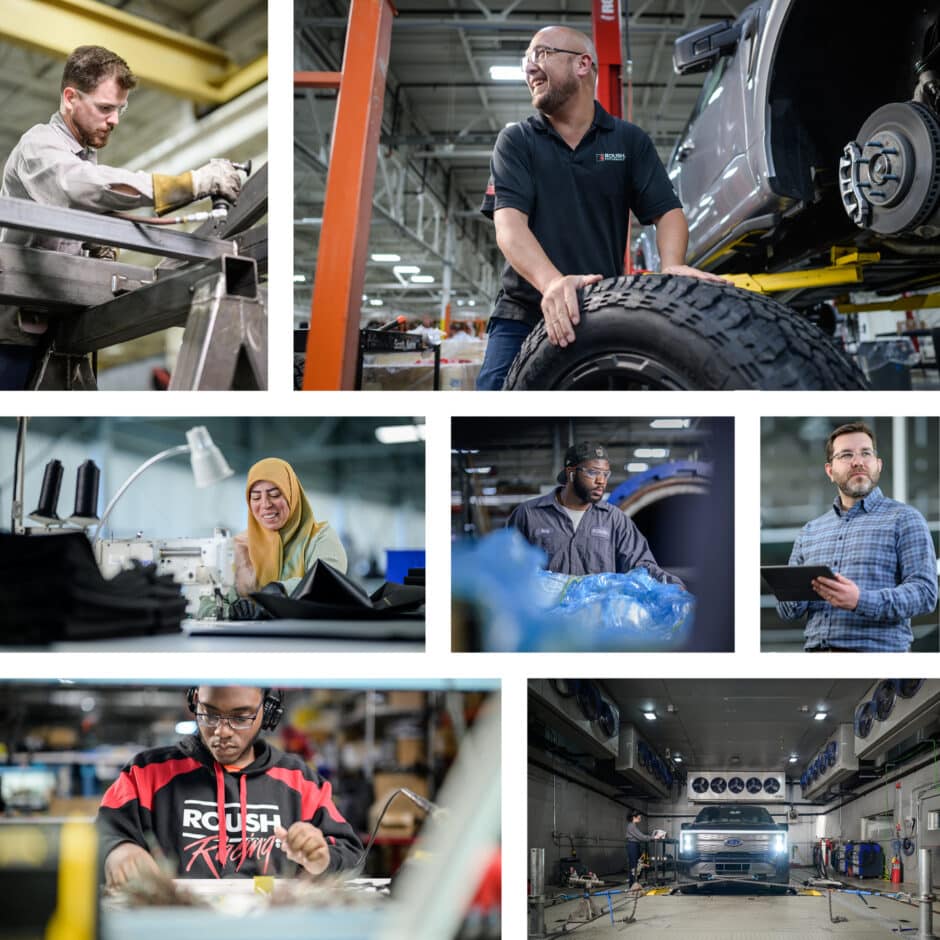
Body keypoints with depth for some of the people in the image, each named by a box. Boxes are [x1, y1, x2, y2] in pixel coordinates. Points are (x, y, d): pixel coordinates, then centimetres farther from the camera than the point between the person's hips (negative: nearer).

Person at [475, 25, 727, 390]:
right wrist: (552, 282, -32)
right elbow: (509, 224, -10)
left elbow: (667, 211, 3)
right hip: (522, 315, -1)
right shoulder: (516, 142, 5)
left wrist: (672, 267, -23)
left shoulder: (630, 140, 10)